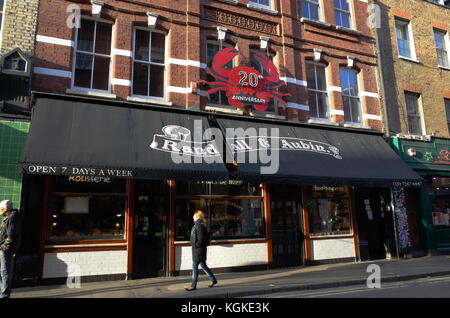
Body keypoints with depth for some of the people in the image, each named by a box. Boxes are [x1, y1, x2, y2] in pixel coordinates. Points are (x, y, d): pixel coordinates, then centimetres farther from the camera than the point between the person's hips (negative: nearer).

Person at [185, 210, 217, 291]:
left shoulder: (199, 225, -18)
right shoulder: (197, 225, 11)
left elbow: (200, 239, -22)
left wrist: (195, 245, -14)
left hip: (198, 249, -10)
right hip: (197, 249, 10)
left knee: (194, 267, -1)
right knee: (203, 265, 17)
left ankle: (193, 286, 10)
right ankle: (213, 280, 27)